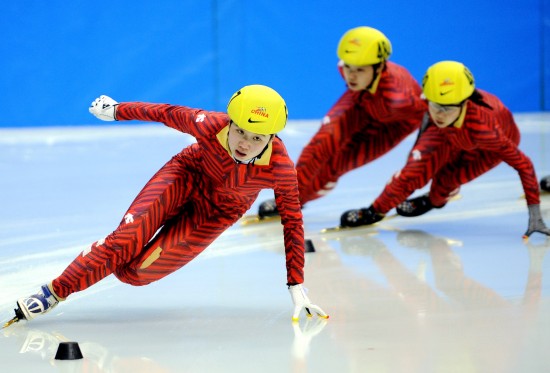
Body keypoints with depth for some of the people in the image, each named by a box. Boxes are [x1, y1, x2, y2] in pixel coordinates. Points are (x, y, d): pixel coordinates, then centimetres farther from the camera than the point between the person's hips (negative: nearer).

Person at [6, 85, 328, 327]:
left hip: (217, 213, 0)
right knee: (127, 237, -22)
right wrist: (117, 110, 3)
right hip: (187, 175, 0)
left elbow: (293, 222, -18)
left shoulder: (282, 169, -32)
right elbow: (167, 113, -12)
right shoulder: (209, 125, -32)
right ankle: (53, 292, -7)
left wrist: (297, 287, -14)